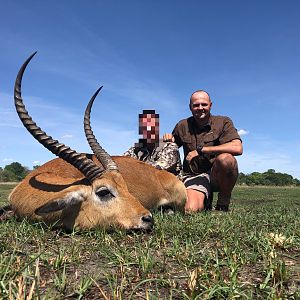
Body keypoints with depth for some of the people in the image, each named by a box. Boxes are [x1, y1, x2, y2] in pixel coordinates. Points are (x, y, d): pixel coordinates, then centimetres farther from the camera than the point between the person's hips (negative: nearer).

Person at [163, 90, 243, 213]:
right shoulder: (182, 126, 9)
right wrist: (168, 139, -2)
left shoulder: (223, 122, -2)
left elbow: (237, 148, -19)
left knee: (225, 158, -35)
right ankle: (206, 199, 13)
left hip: (217, 175, -1)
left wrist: (201, 150, -20)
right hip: (193, 175, 2)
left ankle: (223, 204, -8)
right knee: (191, 209, -27)